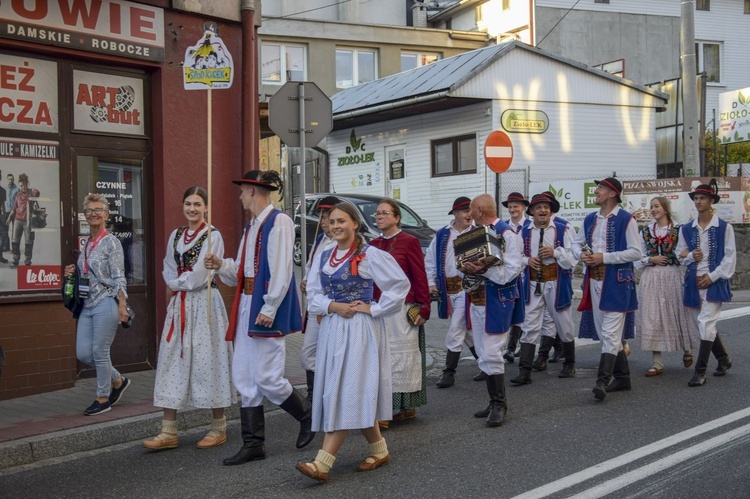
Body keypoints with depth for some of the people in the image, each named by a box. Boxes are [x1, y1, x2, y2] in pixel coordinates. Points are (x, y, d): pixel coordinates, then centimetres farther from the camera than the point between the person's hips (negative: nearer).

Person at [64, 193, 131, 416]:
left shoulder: (111, 242, -6)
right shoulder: (86, 243, 15)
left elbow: (119, 278, -11)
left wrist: (122, 306, -19)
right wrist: (73, 272, 6)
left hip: (106, 302, -8)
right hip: (88, 304, 8)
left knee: (100, 351, -3)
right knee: (83, 353, 5)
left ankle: (103, 398, 13)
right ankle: (118, 381, 25)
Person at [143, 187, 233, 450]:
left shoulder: (212, 236, -6)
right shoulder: (175, 235, 13)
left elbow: (199, 275, -13)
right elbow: (168, 273, 11)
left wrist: (179, 282, 0)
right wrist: (184, 282, -6)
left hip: (205, 303, -6)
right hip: (179, 305, 6)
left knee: (207, 361, -1)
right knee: (172, 362, 3)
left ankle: (219, 428, 12)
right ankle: (169, 431, 7)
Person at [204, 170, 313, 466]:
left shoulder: (278, 222, -10)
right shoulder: (251, 227, 17)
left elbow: (281, 271, -17)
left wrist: (269, 308, -21)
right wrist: (221, 265, 1)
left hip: (267, 307, -9)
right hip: (247, 304, 9)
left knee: (266, 378, -6)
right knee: (244, 378, 8)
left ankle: (307, 416, 19)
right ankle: (253, 444, 16)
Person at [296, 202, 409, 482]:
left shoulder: (370, 255, -7)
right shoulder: (323, 257, 11)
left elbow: (400, 284, -10)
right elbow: (314, 294, 8)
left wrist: (373, 309, -11)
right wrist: (333, 306, -11)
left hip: (360, 330, -7)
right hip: (332, 329, 7)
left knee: (348, 393, -10)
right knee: (344, 395, 9)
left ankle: (323, 464, -14)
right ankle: (379, 451, 25)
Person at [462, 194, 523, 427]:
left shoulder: (506, 233, -11)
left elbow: (511, 270, -17)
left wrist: (484, 270, -23)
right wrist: (467, 267, 0)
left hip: (498, 301, -8)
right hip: (477, 300, 9)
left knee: (491, 354, -10)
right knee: (485, 354, 12)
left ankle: (499, 405, 1)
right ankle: (495, 402, 22)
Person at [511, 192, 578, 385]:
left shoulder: (563, 228, -4)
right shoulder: (524, 232, 5)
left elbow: (573, 257, -6)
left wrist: (555, 252, -21)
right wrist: (528, 260, -7)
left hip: (557, 283, -2)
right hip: (533, 284, 2)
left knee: (564, 325, 12)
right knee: (529, 327, -3)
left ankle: (569, 365, 34)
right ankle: (524, 372, -3)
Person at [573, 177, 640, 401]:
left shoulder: (626, 220, -8)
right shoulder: (590, 219, 13)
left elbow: (635, 252, -12)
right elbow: (576, 243, 22)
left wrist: (604, 257, -17)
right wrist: (582, 254, -2)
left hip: (616, 282, -8)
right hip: (594, 280, 8)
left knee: (610, 333, -10)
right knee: (606, 332, 13)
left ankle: (603, 381, -13)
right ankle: (622, 377, 24)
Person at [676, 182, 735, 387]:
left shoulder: (724, 228, -2)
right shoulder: (686, 229, 10)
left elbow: (730, 256, -4)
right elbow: (679, 254, 15)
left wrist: (713, 276, -12)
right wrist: (690, 256, -7)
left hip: (714, 283, -5)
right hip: (693, 282, 5)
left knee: (706, 324, -14)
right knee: (703, 325, 13)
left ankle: (700, 372, -12)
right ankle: (724, 359, 35)